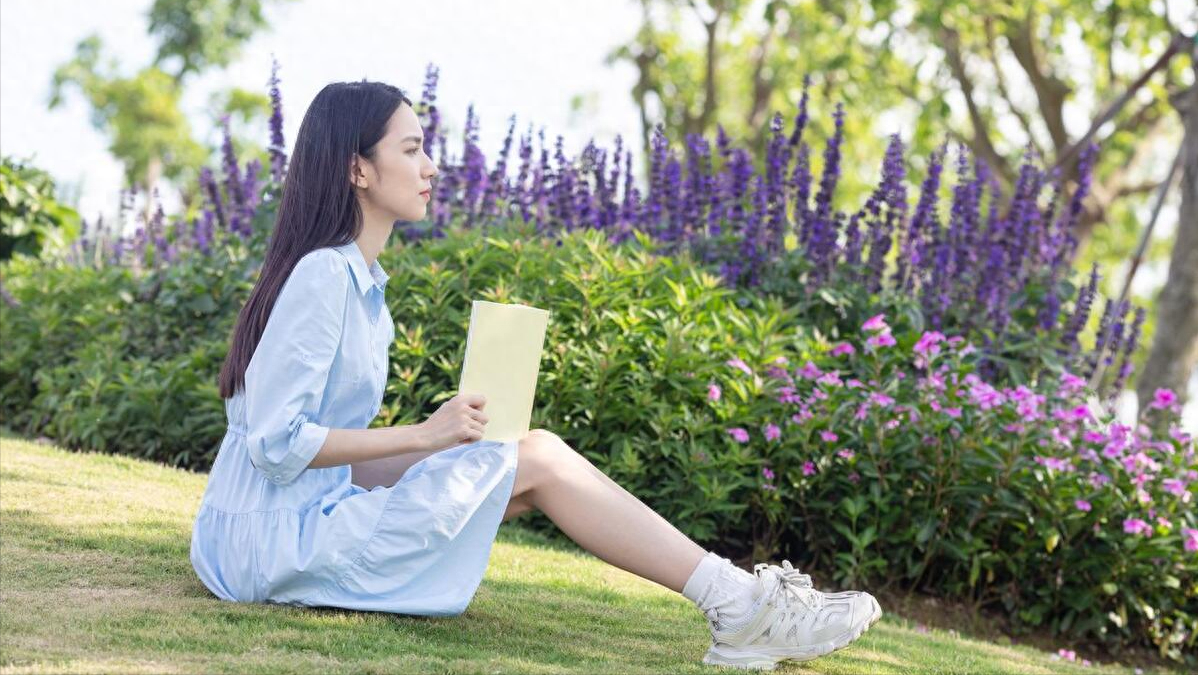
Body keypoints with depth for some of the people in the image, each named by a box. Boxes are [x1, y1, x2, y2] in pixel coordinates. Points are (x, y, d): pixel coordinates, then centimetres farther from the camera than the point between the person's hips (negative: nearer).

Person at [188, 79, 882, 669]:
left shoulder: (355, 278, 13)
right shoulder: (322, 276, -17)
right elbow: (276, 442, -21)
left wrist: (437, 434, 6)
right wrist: (425, 435, -17)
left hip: (301, 514, 9)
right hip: (276, 539, -9)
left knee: (535, 453, 1)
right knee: (538, 461, -11)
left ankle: (738, 597, -3)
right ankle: (741, 607, -10)